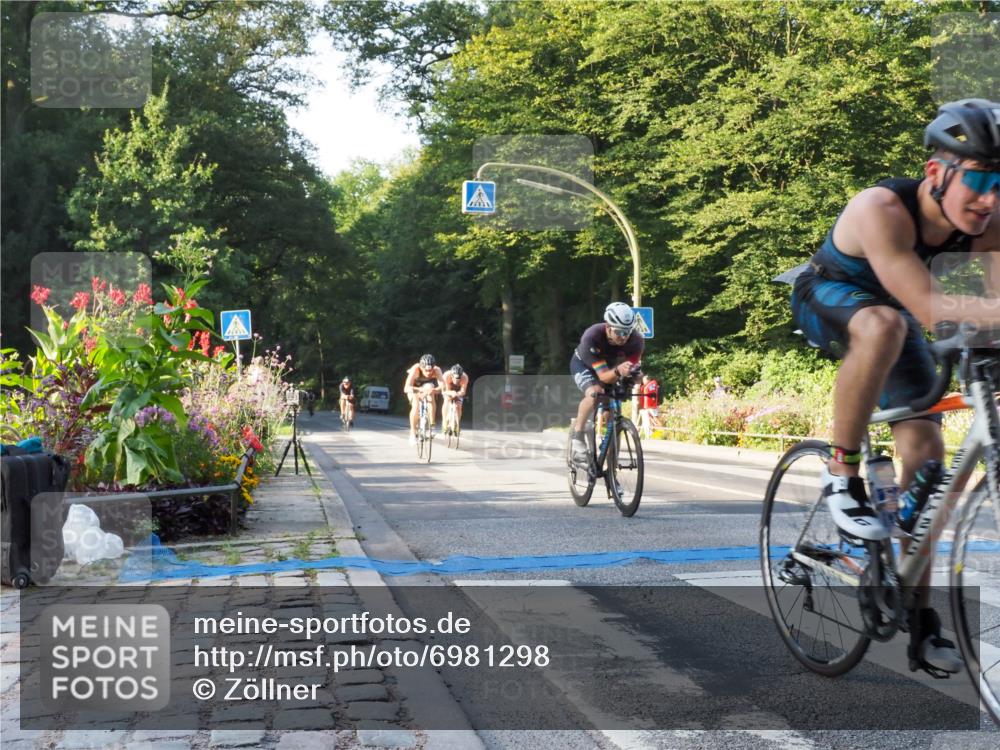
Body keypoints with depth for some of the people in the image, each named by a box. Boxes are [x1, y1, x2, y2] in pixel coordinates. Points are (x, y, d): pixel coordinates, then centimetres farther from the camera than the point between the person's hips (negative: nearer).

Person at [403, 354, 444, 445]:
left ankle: (432, 425, -23)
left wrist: (433, 390, -65)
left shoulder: (437, 370, -33)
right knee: (416, 406, -23)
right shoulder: (415, 369, -38)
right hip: (414, 386, -1)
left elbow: (442, 386, -45)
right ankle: (412, 433, -6)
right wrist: (420, 390, -63)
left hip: (428, 384, 1)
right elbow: (406, 388, -46)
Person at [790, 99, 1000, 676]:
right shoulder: (882, 209, -38)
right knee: (884, 324, -41)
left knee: (925, 449, -5)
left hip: (894, 314, 5)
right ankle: (843, 473, -23)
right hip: (828, 301, -5)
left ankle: (920, 617, 6)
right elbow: (927, 306, -47)